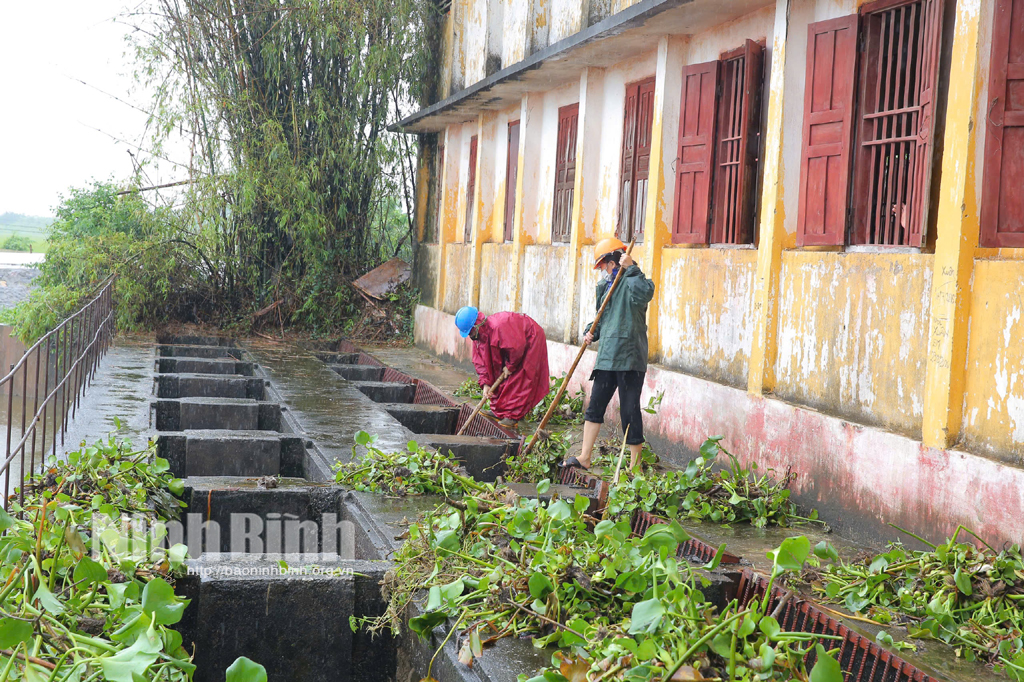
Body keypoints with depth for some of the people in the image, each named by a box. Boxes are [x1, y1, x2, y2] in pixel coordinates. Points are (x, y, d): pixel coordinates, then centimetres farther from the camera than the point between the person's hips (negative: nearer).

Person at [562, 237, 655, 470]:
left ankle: (635, 464, 6)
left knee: (629, 409, -3)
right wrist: (591, 332, 9)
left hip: (628, 356, -9)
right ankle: (584, 458, 19)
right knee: (595, 404, 11)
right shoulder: (608, 284, 18)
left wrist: (631, 268, -28)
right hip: (607, 355, 9)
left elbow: (645, 293, -33)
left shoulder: (631, 281, -9)